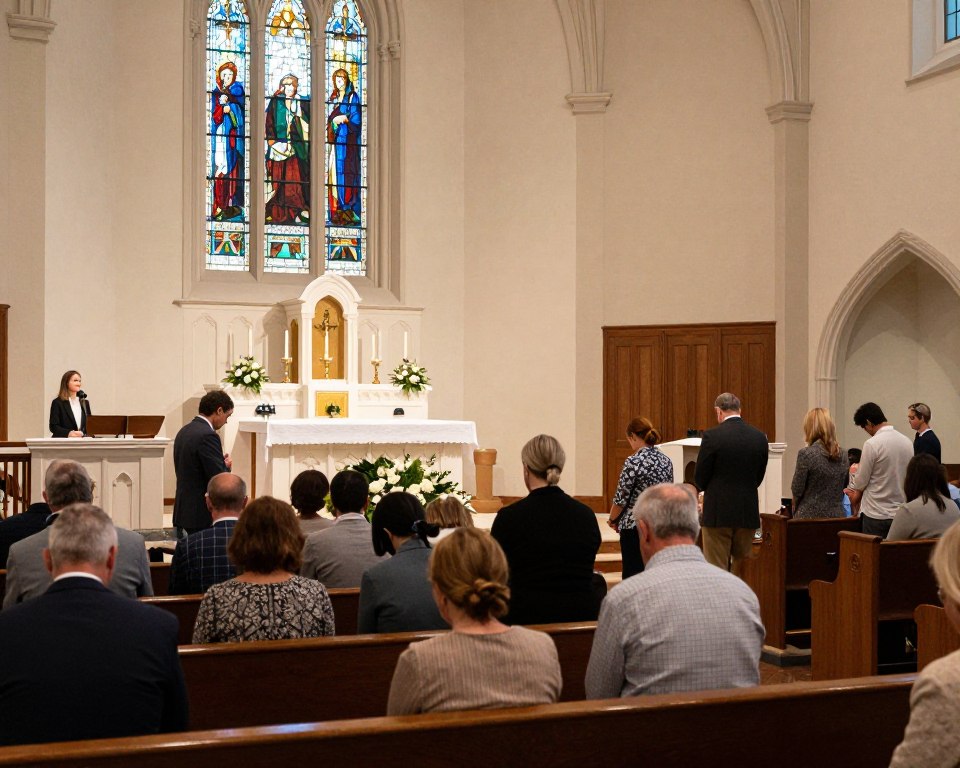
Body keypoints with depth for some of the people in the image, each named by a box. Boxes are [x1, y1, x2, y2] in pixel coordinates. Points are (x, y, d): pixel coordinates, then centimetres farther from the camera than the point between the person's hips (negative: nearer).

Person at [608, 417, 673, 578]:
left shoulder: (633, 462, -15)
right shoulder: (666, 461, 6)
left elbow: (621, 498, -12)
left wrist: (613, 520, 4)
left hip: (636, 526, -7)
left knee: (632, 576, 1)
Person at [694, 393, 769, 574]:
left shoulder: (712, 436, -12)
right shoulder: (759, 437, 2)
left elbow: (700, 479, -6)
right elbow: (759, 477, 9)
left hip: (718, 513, -4)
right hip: (748, 513, 4)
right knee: (743, 569, 13)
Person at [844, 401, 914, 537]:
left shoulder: (872, 444, -15)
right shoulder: (907, 442, 4)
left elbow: (861, 482, -9)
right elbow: (909, 479, 13)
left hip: (876, 515, -6)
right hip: (901, 513, 6)